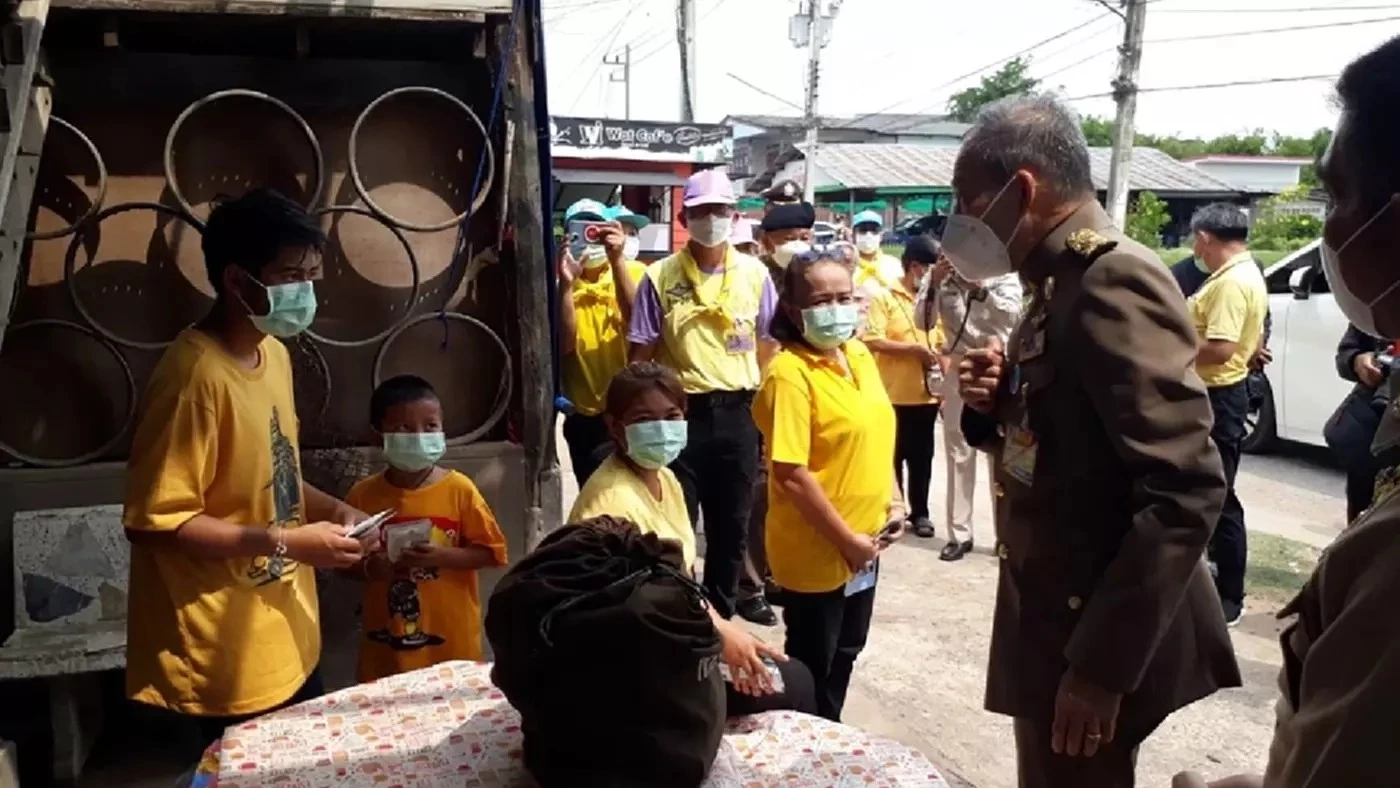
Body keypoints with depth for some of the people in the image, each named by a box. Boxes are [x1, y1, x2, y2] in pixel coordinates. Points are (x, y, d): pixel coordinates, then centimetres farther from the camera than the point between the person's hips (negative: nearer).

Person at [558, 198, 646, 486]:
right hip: (584, 416, 2)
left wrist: (617, 260, -26)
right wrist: (566, 283, -19)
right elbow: (564, 345, -11)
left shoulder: (634, 272, -1)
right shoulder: (562, 285, 3)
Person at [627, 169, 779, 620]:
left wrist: (764, 405, 6)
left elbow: (767, 346, 9)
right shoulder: (660, 277, -5)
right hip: (680, 413, -2)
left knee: (731, 526, 13)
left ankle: (720, 615, 30)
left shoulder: (754, 274, 2)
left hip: (737, 414, 3)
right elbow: (641, 356, -2)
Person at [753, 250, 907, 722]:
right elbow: (790, 475, -24)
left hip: (865, 541, 8)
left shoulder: (859, 355, 4)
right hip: (816, 550, -8)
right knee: (813, 666, 11)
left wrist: (894, 503, 4)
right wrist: (845, 538, -19)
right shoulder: (790, 372, -21)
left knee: (845, 654, 24)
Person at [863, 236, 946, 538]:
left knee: (922, 457, 10)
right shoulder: (885, 298, -5)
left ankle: (919, 512, 20)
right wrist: (914, 348, -18)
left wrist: (947, 382, 9)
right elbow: (872, 340, -15)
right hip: (894, 394, -4)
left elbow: (942, 344, 16)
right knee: (893, 456, 6)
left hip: (927, 394, 4)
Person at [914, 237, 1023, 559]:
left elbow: (1012, 315, -17)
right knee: (958, 455, 6)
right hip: (959, 370, 2)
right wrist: (934, 281, -18)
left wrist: (979, 286, -27)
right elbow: (924, 321, -7)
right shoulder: (940, 276, 2)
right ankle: (959, 534, 14)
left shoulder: (1003, 273, -3)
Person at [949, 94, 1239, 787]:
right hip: (1055, 615, 9)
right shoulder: (1060, 285, 10)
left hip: (1093, 634, -9)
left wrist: (1100, 663, -26)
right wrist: (997, 406, -4)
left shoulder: (1114, 279, -20)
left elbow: (1187, 491, -26)